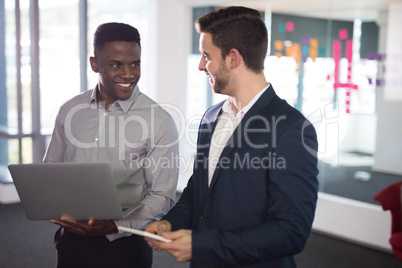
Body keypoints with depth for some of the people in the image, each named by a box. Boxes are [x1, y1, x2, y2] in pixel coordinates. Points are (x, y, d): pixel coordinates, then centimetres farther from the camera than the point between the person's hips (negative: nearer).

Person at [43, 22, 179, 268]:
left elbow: (162, 196, -11)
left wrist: (114, 227, -23)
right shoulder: (70, 111, 2)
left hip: (123, 245, -3)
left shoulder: (159, 122, -10)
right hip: (70, 240, 4)